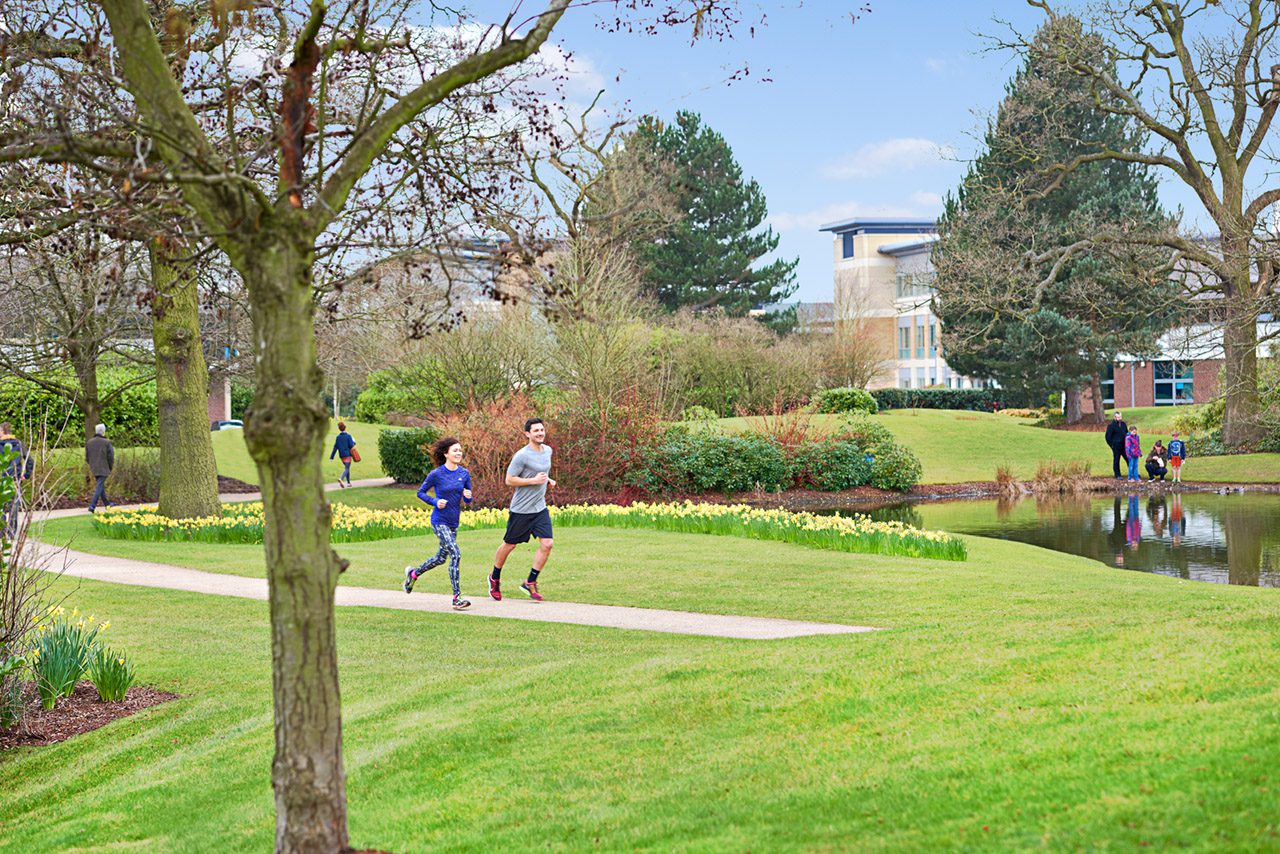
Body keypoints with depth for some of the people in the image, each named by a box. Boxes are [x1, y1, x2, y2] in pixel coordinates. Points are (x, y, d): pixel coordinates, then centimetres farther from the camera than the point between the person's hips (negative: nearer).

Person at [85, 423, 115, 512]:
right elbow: (111, 457, -10)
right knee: (99, 487, -5)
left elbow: (87, 457, 7)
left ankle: (107, 503, 32)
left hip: (94, 469, 6)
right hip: (103, 469, -6)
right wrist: (110, 468, 5)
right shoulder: (106, 443, -12)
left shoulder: (89, 442, 3)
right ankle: (92, 506, -14)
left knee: (100, 485, 19)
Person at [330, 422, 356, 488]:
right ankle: (341, 478, -35)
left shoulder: (338, 437, 4)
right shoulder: (348, 436, -9)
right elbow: (351, 445, -12)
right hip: (347, 455, -5)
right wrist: (354, 442, 11)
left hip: (341, 456, 5)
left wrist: (331, 457, 5)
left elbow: (335, 447, 3)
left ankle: (348, 482, 22)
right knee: (346, 469, -10)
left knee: (347, 468, 19)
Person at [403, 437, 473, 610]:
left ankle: (413, 573, 45)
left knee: (441, 558, 18)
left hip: (454, 521, 6)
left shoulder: (464, 474, 2)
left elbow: (467, 501, 9)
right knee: (455, 554, -18)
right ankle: (457, 597, -14)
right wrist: (435, 501, -15)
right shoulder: (436, 474, -11)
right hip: (440, 521, -6)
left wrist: (468, 496, -15)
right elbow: (421, 492, 0)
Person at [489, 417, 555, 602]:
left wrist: (548, 480, 7)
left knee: (547, 544, -7)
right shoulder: (522, 455, -17)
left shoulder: (547, 451, 8)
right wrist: (534, 480, -21)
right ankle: (495, 578, 30)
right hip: (521, 510, -6)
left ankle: (530, 583, 3)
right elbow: (509, 480, -15)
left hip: (540, 508, 6)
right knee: (509, 545, 8)